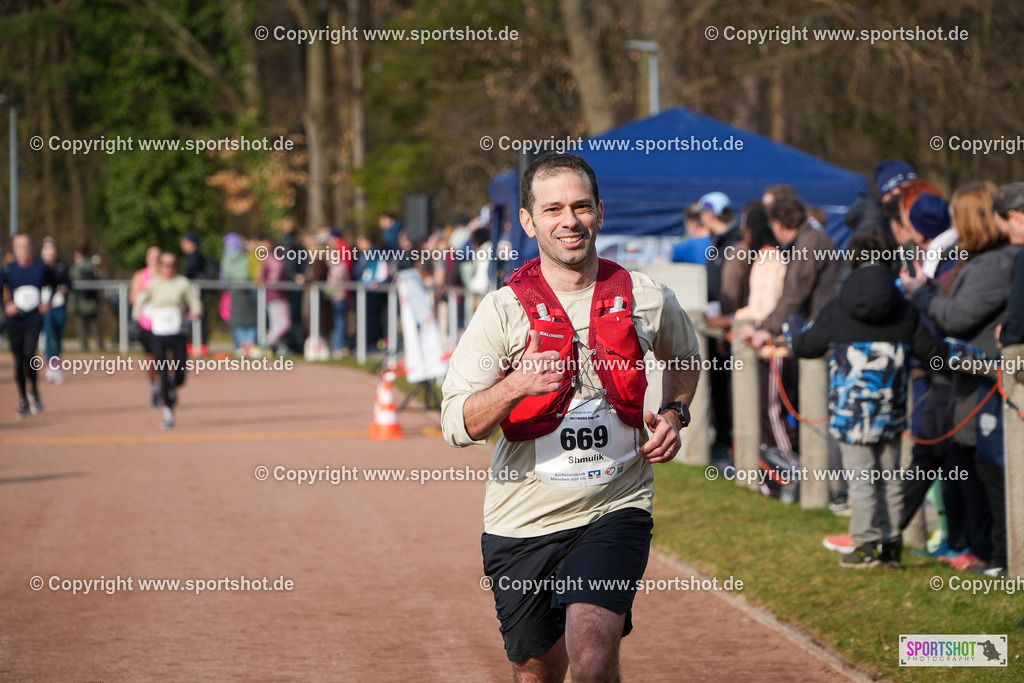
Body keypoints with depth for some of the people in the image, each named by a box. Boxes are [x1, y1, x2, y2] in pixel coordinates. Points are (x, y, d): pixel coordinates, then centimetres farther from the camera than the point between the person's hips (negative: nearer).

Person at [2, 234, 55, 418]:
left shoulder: (42, 268, 0)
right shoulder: (8, 269, -3)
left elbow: (52, 285, 18)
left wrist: (47, 302, 2)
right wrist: (6, 306, -19)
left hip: (34, 319, -1)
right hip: (14, 321, 1)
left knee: (28, 355, -19)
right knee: (18, 360, 4)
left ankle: (33, 391, 5)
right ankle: (23, 400, 20)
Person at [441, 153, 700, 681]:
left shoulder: (647, 300, 1)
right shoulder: (503, 309, -6)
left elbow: (684, 359, 25)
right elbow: (457, 426, -14)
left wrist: (674, 414, 5)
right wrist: (515, 386, -33)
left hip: (615, 509, 0)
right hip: (523, 519, 1)